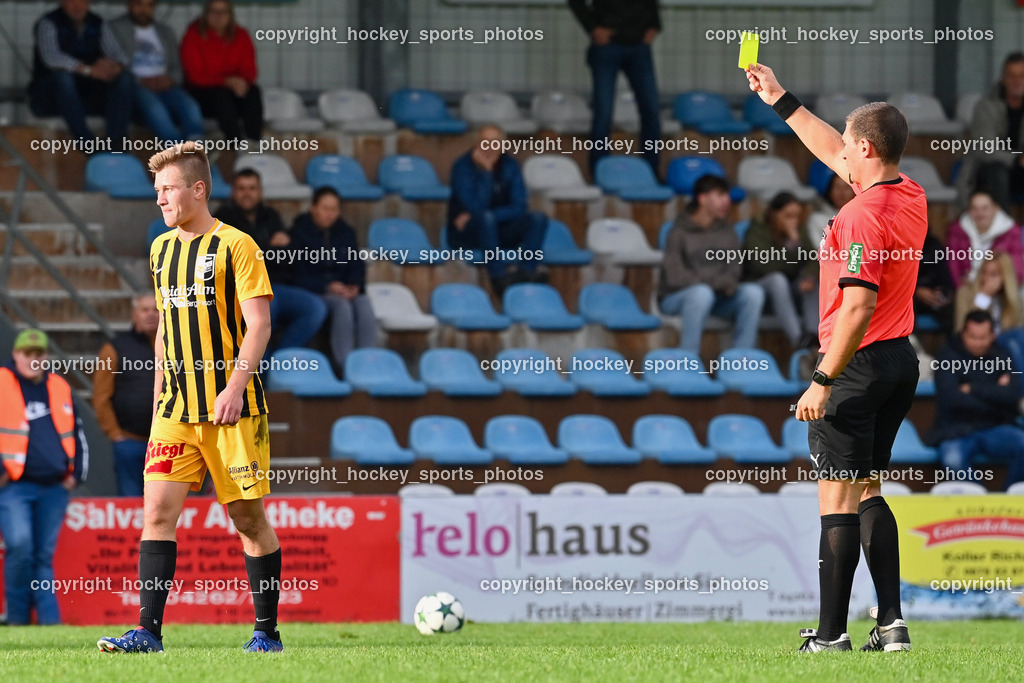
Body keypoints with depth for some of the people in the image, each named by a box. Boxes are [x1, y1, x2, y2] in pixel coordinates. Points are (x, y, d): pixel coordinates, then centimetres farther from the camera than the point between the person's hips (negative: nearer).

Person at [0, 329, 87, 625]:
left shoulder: (59, 388, 16)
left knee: (44, 555, 6)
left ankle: (49, 619, 7)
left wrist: (76, 472, 16)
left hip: (54, 488, 5)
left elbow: (76, 432, 26)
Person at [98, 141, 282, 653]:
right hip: (176, 409, 6)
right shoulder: (161, 250, 13)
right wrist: (160, 392, 17)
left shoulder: (234, 246, -6)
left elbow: (259, 323, -10)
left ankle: (267, 632, 10)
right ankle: (148, 630, -8)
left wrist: (235, 386, -19)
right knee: (157, 510, -6)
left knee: (248, 516, 0)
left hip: (231, 408, -6)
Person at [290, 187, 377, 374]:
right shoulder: (299, 232, 2)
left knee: (364, 305, -30)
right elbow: (298, 274, -5)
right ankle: (343, 365, -39)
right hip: (313, 292, -4)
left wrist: (355, 286, -10)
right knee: (342, 306, -35)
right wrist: (327, 286, -17)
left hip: (344, 290, 4)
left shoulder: (346, 232, 17)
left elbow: (357, 266, 12)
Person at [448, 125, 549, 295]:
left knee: (538, 218, -20)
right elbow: (476, 208, -21)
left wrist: (474, 217, -16)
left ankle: (526, 270, -41)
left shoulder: (510, 166, 2)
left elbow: (518, 207, -6)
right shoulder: (463, 166, -10)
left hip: (497, 231, 4)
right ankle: (500, 273, -50)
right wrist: (485, 171, -25)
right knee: (485, 218, -37)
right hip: (465, 235, -4)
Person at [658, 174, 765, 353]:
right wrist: (715, 284, -21)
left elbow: (734, 267, 4)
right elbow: (675, 276, -17)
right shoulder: (679, 232, -10)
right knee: (702, 293, -39)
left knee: (753, 292, -20)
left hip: (717, 295, 5)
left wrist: (726, 283, -20)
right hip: (676, 297, -5)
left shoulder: (727, 232, 7)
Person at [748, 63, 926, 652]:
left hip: (859, 363, -9)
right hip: (901, 361, 9)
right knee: (868, 489, 16)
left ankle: (831, 632, -2)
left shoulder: (862, 216, -20)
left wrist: (823, 382, -24)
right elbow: (833, 155, 24)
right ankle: (891, 621, 11)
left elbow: (859, 306, -26)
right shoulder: (912, 198, 8)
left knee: (839, 497, -4)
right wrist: (780, 100, 29)